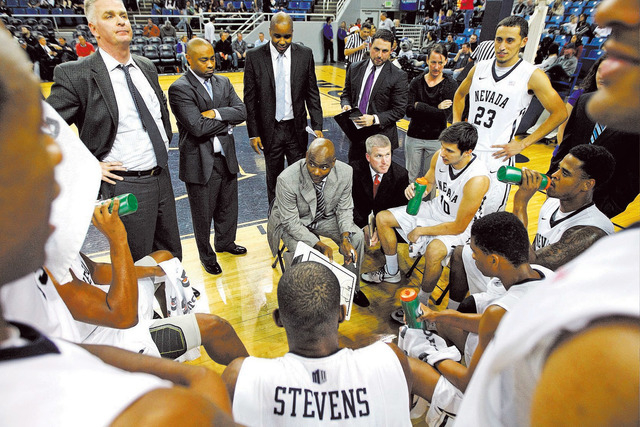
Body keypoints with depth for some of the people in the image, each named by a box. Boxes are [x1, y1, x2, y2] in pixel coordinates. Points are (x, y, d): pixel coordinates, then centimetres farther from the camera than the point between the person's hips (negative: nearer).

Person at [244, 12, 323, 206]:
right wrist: (253, 132, -5)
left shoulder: (305, 54, -2)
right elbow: (250, 99, -2)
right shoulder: (255, 57, -5)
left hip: (297, 129, 1)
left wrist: (317, 126, -4)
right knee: (274, 179, 14)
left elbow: (312, 93, 2)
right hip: (270, 129, 0)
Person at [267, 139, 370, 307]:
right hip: (292, 222, -3)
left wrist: (345, 238, -25)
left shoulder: (345, 172, -21)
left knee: (357, 236, -15)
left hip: (325, 217, 4)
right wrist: (319, 245, -34)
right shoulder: (287, 179, -33)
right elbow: (291, 223, -24)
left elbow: (344, 209, -7)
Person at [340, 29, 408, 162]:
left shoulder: (398, 76, -8)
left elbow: (399, 110, -9)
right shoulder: (355, 69, 6)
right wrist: (346, 105, -7)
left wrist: (374, 119, -22)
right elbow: (346, 94, 16)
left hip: (381, 137, -4)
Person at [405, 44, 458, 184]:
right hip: (414, 137, 1)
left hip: (436, 140, -1)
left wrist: (419, 106, -14)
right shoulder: (416, 82, 1)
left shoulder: (451, 85, -3)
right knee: (411, 177, 8)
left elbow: (445, 115, -14)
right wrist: (435, 109, -17)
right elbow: (408, 111, -11)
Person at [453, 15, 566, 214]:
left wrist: (522, 144, -8)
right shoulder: (479, 68, 7)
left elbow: (560, 113, -4)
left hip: (497, 159, -4)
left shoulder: (532, 75, -7)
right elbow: (460, 95, 24)